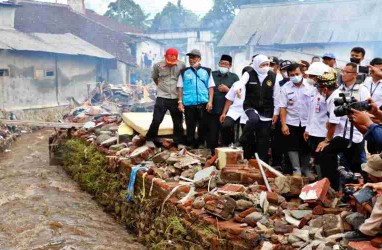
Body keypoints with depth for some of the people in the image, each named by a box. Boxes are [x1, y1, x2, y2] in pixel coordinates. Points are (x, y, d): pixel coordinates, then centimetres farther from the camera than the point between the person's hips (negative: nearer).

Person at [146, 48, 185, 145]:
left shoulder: (182, 65, -6)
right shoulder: (158, 65, -5)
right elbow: (154, 78, 13)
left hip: (176, 98, 1)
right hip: (162, 98, -1)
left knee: (178, 122, 11)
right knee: (156, 121, -2)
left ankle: (179, 142, 23)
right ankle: (149, 140, 13)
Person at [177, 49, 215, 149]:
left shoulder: (206, 71, 10)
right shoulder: (184, 72, 11)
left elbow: (211, 87, 7)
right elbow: (180, 88, 8)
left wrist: (210, 101, -4)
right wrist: (180, 102, -1)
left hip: (203, 103, 0)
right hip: (188, 103, 0)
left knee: (203, 125, 2)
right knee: (190, 126, 4)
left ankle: (201, 143, 13)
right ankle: (190, 145, 11)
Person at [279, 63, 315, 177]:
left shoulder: (310, 86, -5)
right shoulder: (285, 88, -4)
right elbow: (283, 107, -4)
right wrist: (283, 124, -10)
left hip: (307, 123, 0)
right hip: (291, 123, 0)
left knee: (306, 147, 9)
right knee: (293, 147, 2)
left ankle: (305, 168, 24)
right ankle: (296, 169, 11)